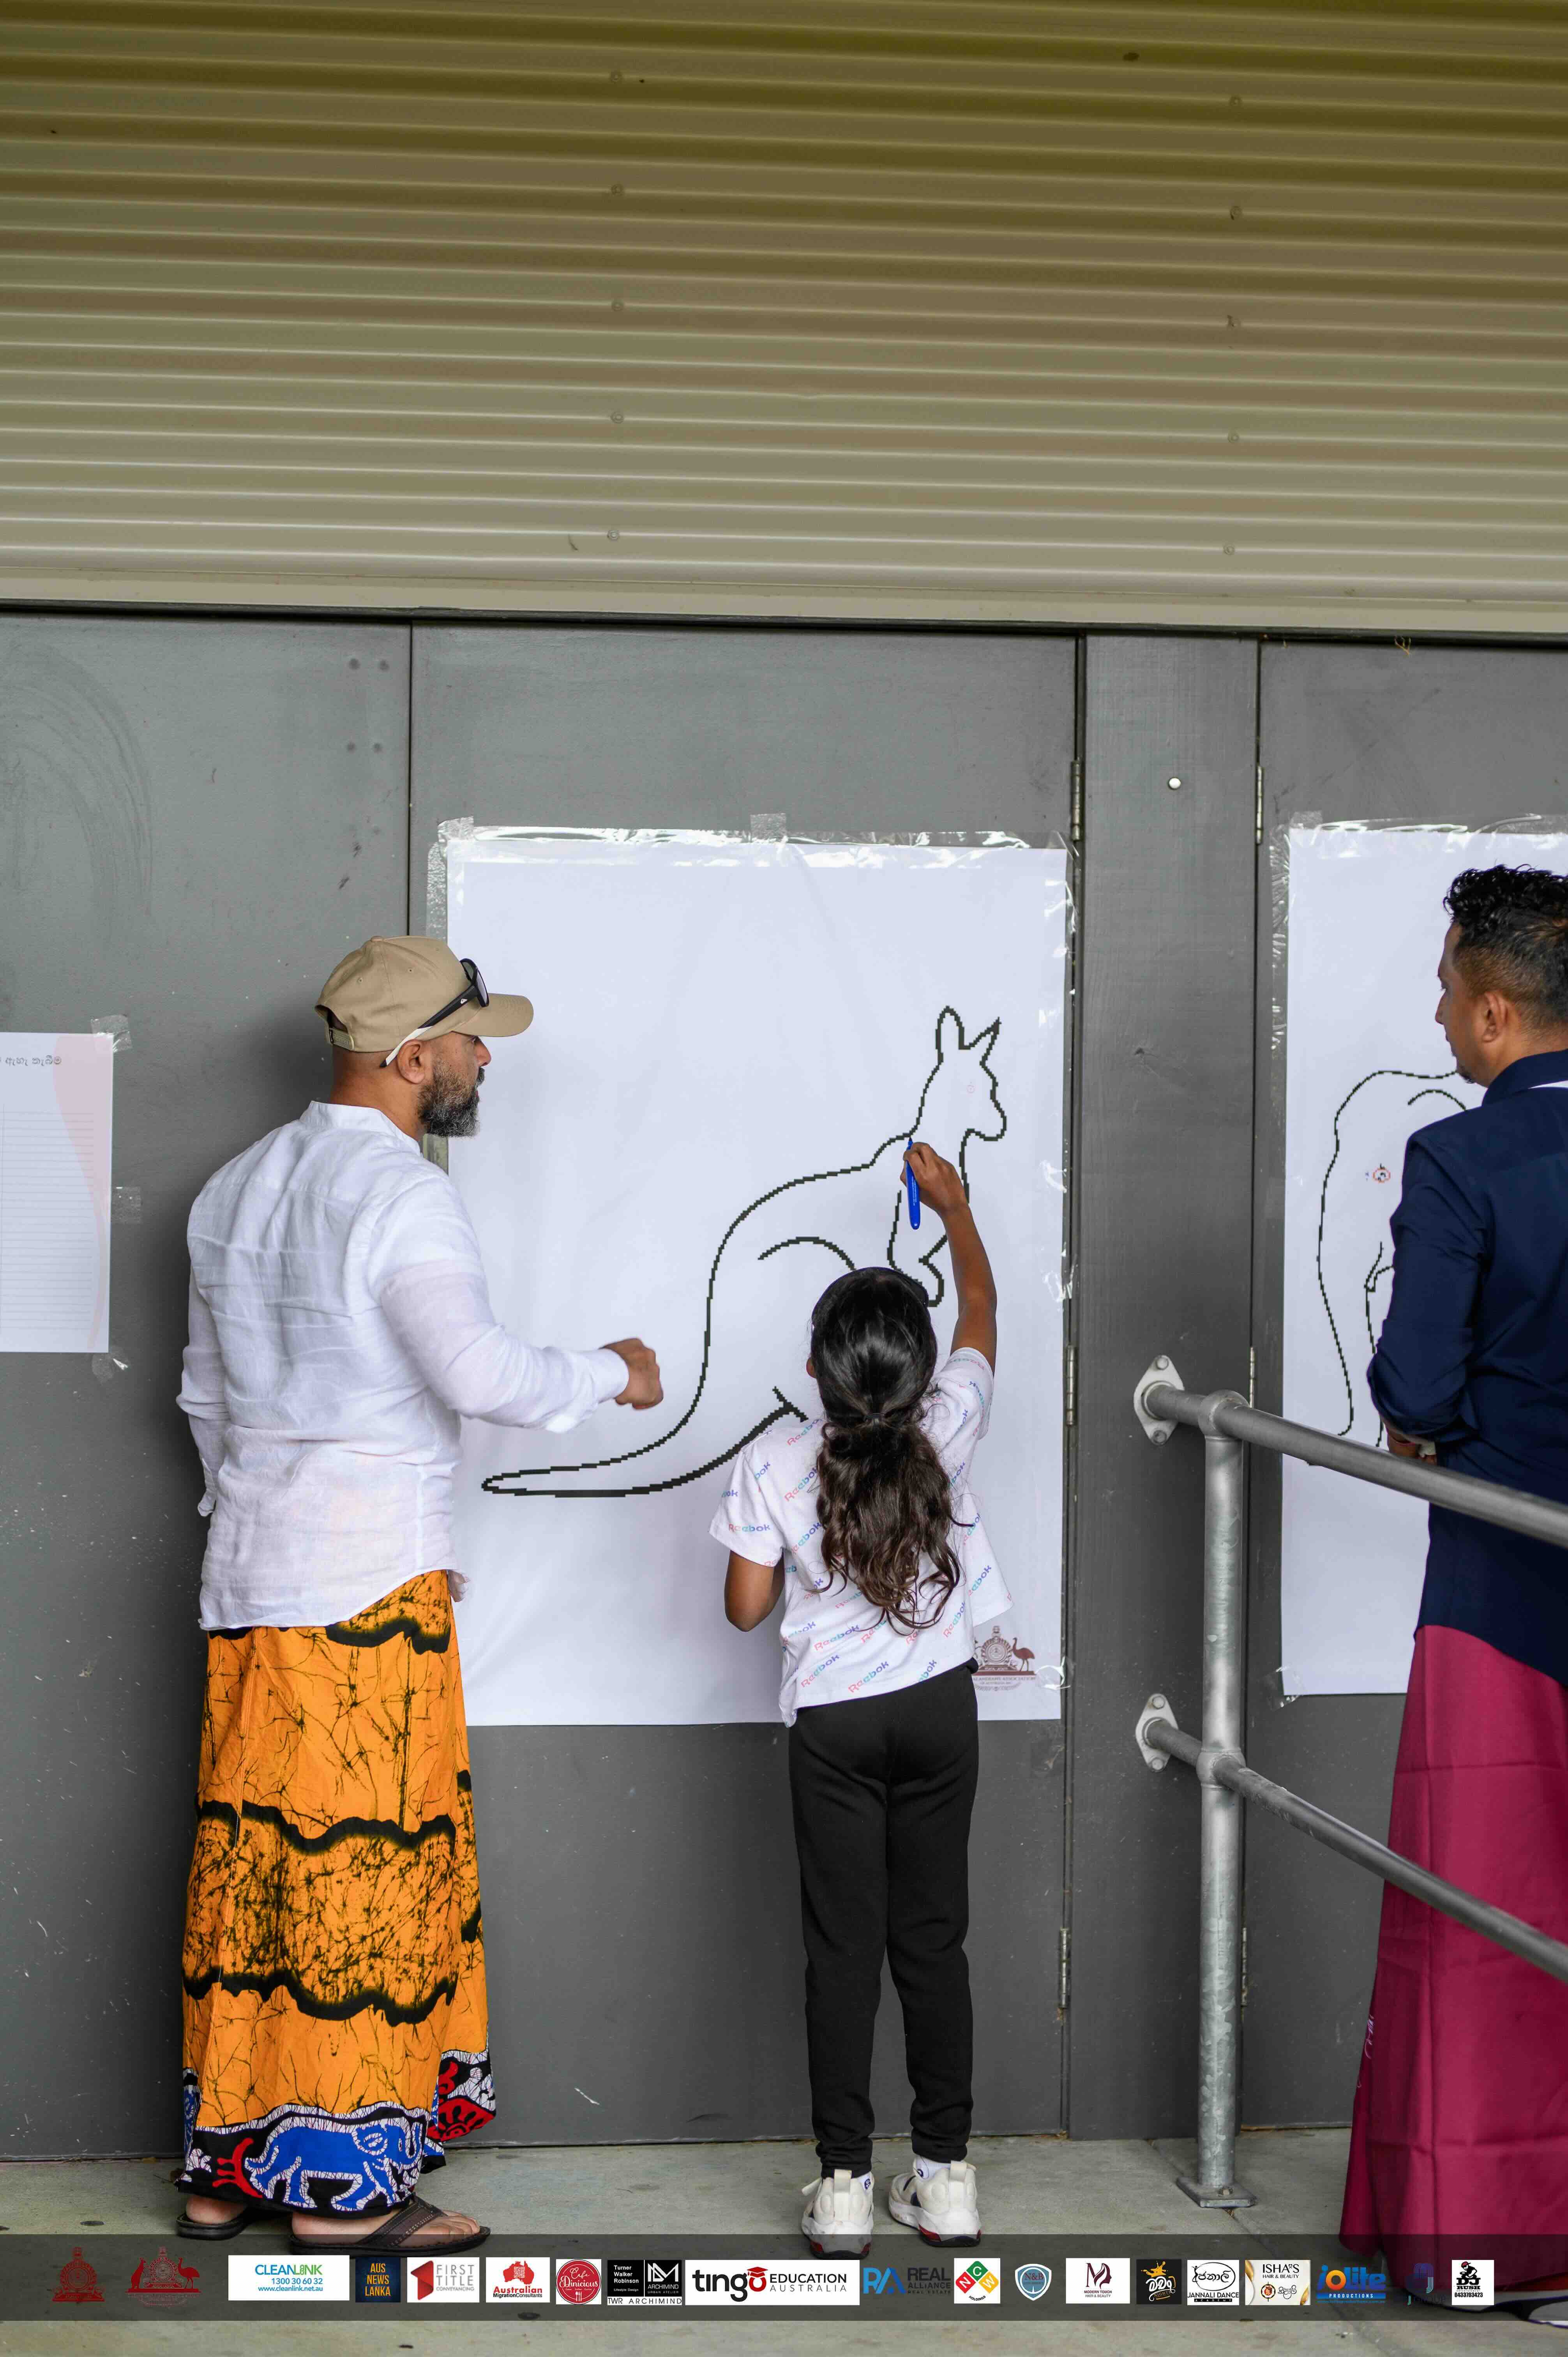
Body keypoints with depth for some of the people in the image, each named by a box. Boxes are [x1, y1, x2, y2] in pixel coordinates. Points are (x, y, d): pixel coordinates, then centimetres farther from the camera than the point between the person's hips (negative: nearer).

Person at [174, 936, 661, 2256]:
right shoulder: (400, 1196, -14)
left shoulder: (237, 1190, 14)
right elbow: (473, 1368, -27)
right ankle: (346, 2182, 4)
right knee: (365, 1867, -2)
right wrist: (611, 1375, -11)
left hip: (250, 1579, 8)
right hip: (373, 1579, -8)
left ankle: (230, 2164, 17)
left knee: (251, 1858, 11)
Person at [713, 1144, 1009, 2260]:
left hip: (835, 1723, -1)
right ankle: (946, 2173, 13)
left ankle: (845, 2183, 6)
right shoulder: (949, 1430, -9)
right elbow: (982, 1307, 9)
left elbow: (747, 1606, -5)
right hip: (941, 1712, 2)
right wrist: (952, 1202, 23)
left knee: (845, 1948, 4)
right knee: (934, 1938, 9)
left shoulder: (775, 1465, -13)